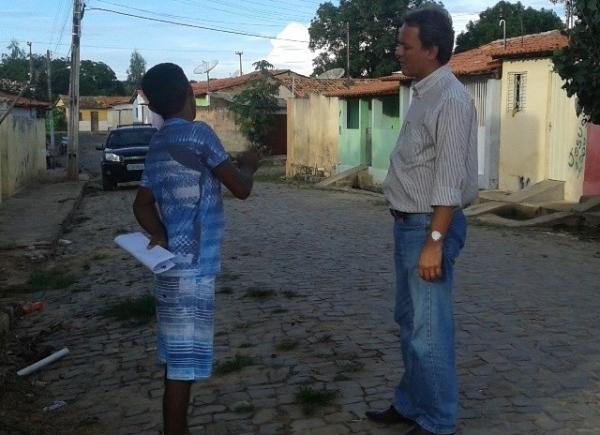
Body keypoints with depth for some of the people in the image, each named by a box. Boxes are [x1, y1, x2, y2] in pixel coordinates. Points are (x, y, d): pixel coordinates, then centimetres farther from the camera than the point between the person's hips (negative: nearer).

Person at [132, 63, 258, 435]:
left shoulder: (158, 144, 13)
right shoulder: (198, 133, -12)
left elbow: (142, 203, 17)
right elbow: (241, 189, -9)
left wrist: (162, 237, 3)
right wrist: (248, 166, 11)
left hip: (174, 260, 9)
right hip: (193, 264, -9)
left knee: (180, 356, 17)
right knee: (184, 361, -2)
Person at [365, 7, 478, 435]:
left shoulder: (451, 99, -17)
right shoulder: (423, 94, 11)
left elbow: (449, 179, -22)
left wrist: (435, 240, -23)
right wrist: (411, 228, 17)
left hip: (429, 226, -10)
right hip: (408, 223, 10)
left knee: (430, 330, -1)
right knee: (409, 321, 19)